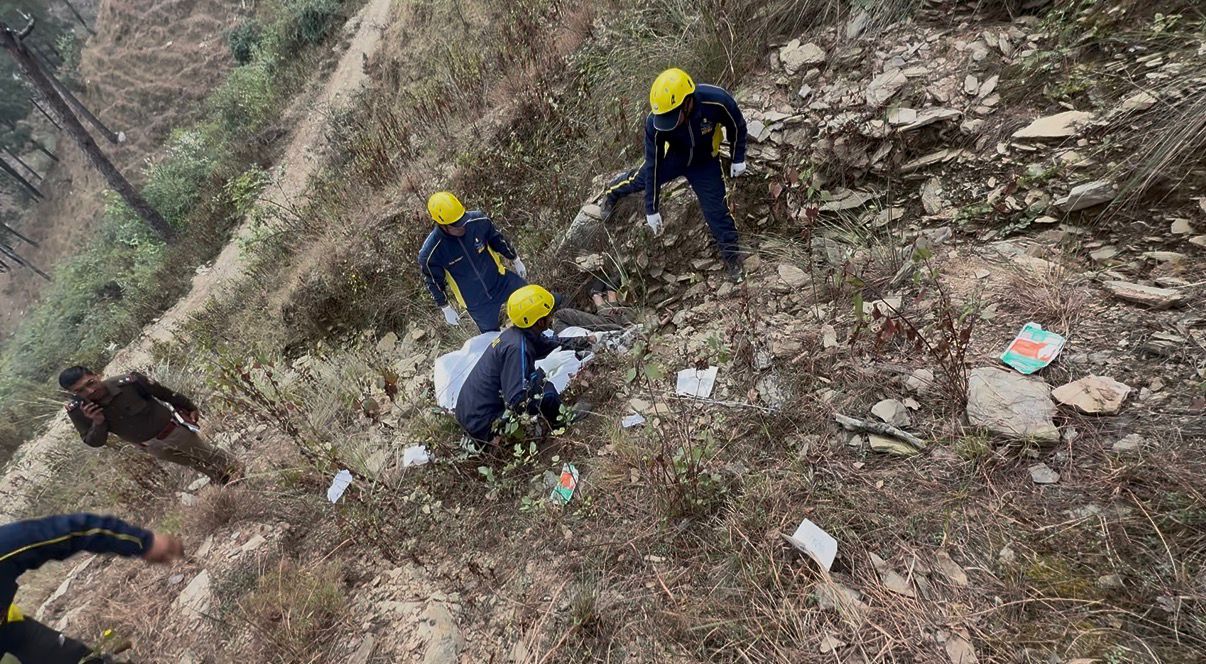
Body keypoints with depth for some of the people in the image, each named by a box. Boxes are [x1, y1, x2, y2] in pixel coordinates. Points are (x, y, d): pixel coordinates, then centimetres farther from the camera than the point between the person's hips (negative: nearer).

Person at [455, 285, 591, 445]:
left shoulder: (522, 332, -2)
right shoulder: (517, 348, -27)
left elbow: (549, 343, 17)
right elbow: (516, 403, -29)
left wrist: (579, 342, 5)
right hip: (482, 424, -9)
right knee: (548, 398, -13)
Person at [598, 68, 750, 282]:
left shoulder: (717, 101, -38)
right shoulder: (655, 123, -35)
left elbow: (737, 126, -15)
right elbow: (653, 166, -26)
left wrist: (738, 158, -6)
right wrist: (651, 209, -22)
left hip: (705, 162, -1)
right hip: (674, 156, 1)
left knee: (716, 211, -2)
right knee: (641, 178, 12)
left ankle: (732, 256, 17)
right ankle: (611, 194, 46)